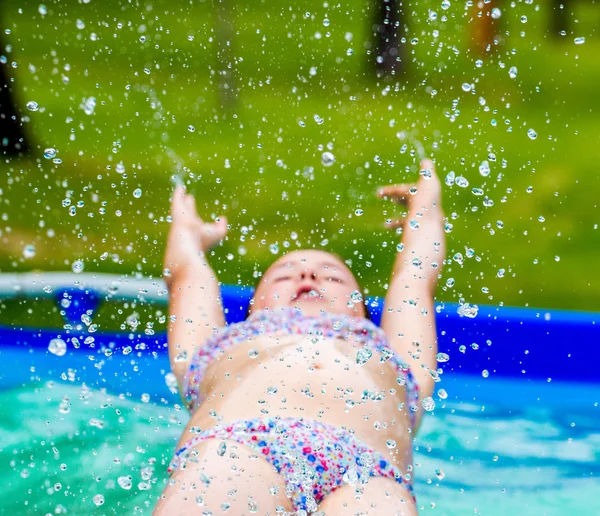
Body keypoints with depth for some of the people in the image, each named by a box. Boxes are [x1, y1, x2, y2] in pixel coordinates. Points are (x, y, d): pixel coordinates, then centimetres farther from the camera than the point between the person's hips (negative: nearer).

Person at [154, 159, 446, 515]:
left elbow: (418, 273, 57)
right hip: (230, 449, 0)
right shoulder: (220, 345, 41)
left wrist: (425, 210, 79)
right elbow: (187, 271, 56)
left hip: (366, 474, 0)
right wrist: (187, 230, 80)